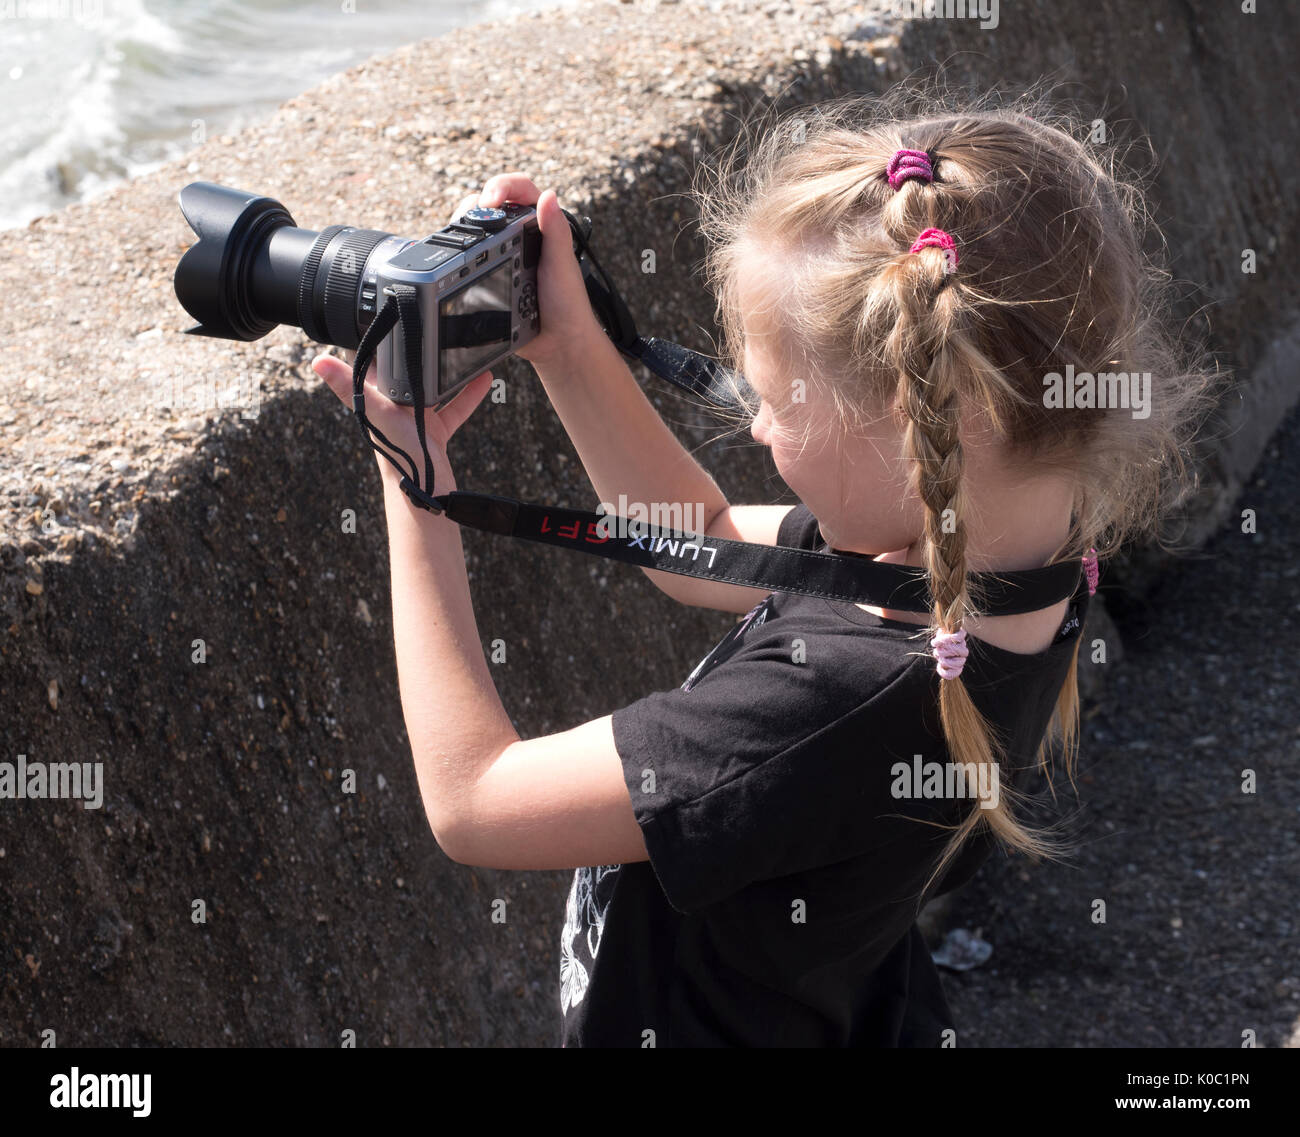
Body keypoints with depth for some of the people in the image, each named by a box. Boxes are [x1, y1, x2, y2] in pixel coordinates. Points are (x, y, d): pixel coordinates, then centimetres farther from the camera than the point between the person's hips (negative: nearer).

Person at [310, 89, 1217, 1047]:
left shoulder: (841, 700, -39)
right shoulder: (1002, 553, -15)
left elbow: (471, 800, -29)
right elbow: (707, 549, 3)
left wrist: (414, 465, -22)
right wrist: (569, 349, -6)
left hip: (705, 1024, -7)